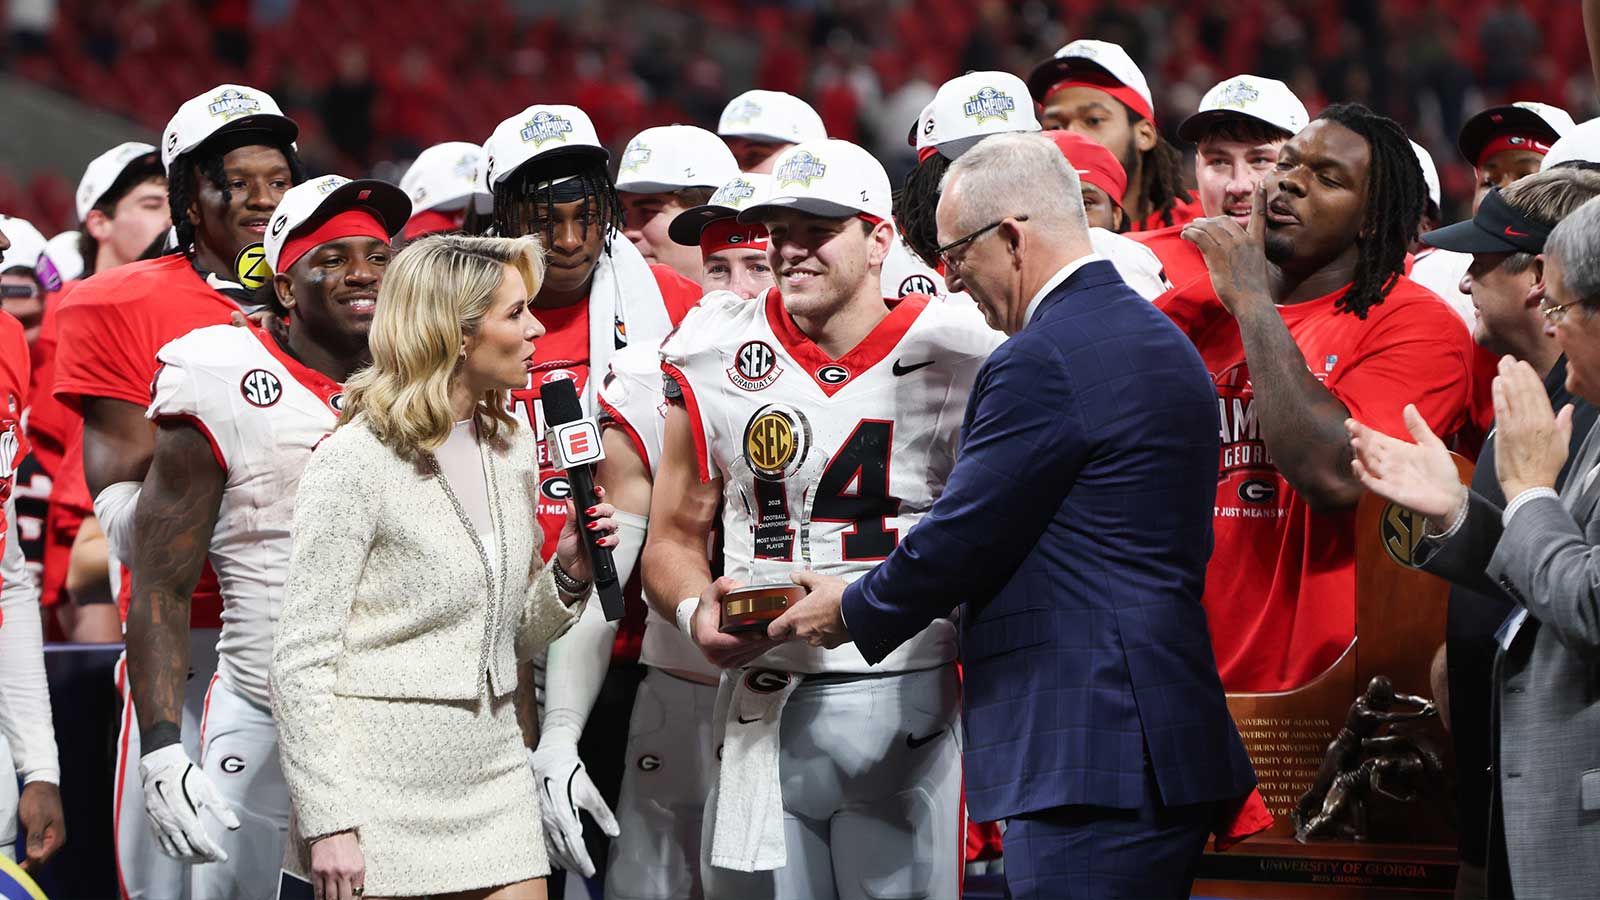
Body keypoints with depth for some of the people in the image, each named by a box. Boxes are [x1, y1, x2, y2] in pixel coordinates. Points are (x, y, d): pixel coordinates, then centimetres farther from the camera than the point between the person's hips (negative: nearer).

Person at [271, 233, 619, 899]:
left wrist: (568, 575, 1)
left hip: (492, 768, 6)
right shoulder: (355, 462, -11)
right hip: (386, 787, -6)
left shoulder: (512, 447, 11)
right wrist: (327, 823, -18)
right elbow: (300, 665, -12)